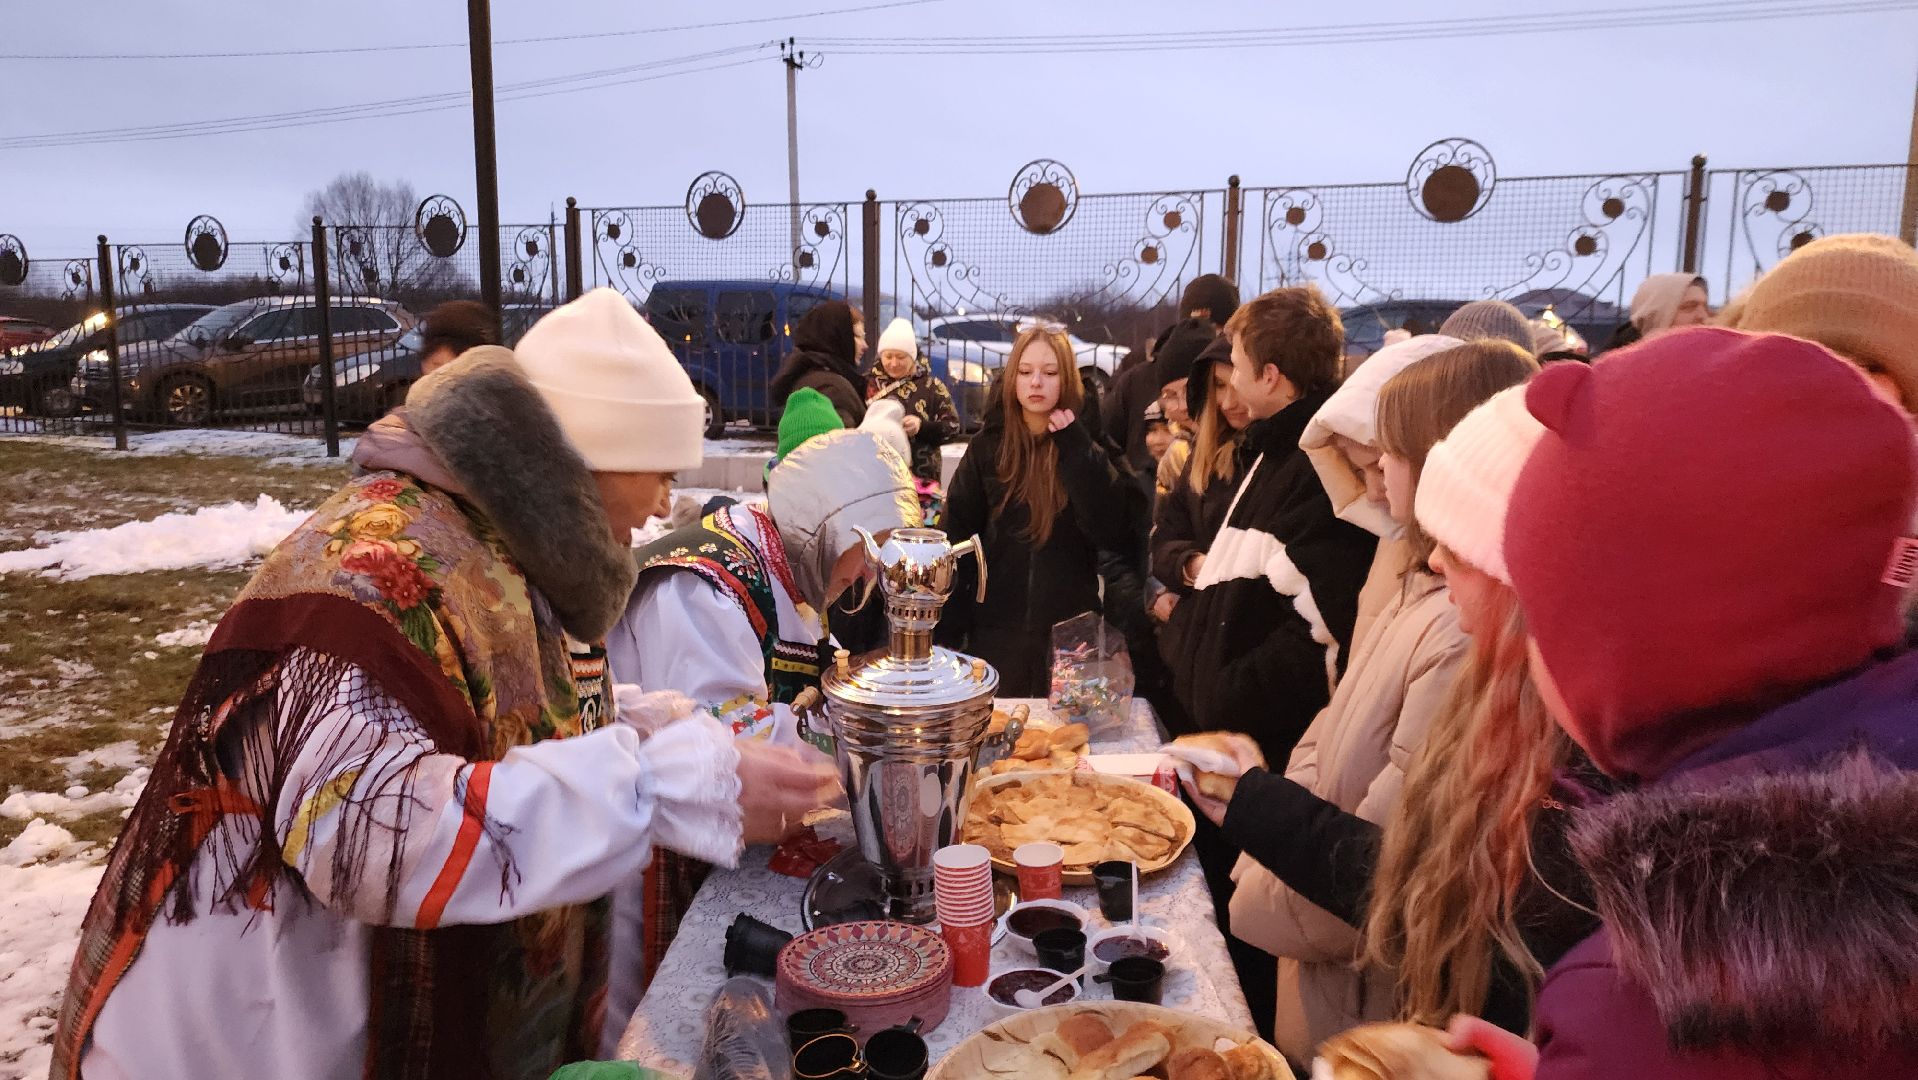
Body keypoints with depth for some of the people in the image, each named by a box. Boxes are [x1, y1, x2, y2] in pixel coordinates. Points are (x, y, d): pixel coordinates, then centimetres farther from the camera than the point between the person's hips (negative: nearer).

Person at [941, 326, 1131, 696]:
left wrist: (1076, 451, -19)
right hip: (997, 625, 1)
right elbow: (958, 530, 0)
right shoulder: (987, 445, 0)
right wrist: (952, 617, -7)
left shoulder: (1086, 447, -3)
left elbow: (1110, 531, -15)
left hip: (1071, 626, 0)